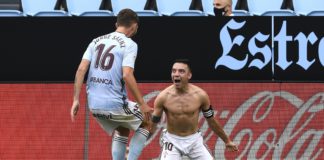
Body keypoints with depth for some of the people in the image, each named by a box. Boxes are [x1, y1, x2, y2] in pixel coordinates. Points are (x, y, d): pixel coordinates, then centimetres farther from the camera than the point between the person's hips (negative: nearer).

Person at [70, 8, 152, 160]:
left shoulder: (97, 41, 13)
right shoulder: (129, 44, -5)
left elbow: (81, 70, 3)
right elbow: (127, 75, -18)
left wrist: (76, 100, 4)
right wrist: (142, 104, -12)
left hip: (94, 104, 6)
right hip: (115, 104, -6)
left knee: (121, 130, 29)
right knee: (146, 122, 20)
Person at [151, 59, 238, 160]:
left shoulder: (200, 95, -10)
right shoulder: (163, 97, -14)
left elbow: (211, 121, 4)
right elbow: (153, 123, -7)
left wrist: (227, 141, 13)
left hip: (194, 140, 2)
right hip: (172, 140, -2)